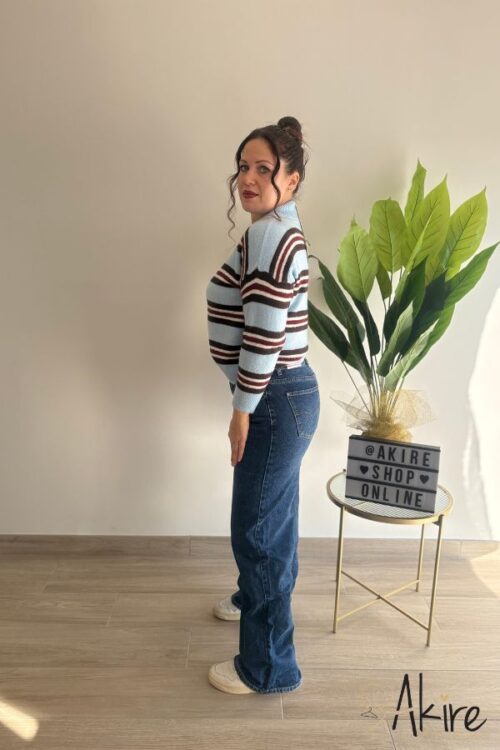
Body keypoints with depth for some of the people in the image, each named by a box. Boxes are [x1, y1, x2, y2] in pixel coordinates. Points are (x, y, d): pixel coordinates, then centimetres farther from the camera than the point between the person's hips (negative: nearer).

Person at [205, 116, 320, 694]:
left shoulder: (271, 233, -18)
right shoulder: (274, 231, 13)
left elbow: (265, 332, -23)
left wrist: (243, 408, -16)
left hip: (277, 399, -10)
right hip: (283, 394, 10)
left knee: (256, 528, 2)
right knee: (271, 512, 25)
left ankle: (268, 667, 21)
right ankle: (258, 598, 49)